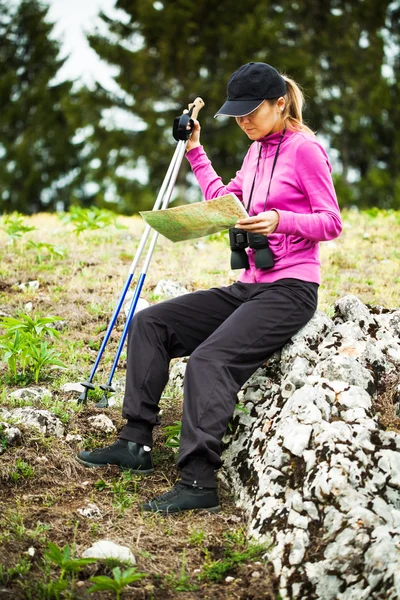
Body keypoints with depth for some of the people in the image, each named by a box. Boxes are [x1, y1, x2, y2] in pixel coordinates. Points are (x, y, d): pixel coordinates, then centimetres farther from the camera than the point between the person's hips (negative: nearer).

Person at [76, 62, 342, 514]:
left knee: (209, 359, -29)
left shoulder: (305, 149, -8)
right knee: (150, 323, 1)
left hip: (289, 289, -9)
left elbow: (331, 222, -10)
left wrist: (280, 220, -25)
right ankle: (135, 443, 0)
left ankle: (198, 481, -26)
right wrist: (195, 152, 21)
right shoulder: (257, 149, 16)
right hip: (248, 287, 9)